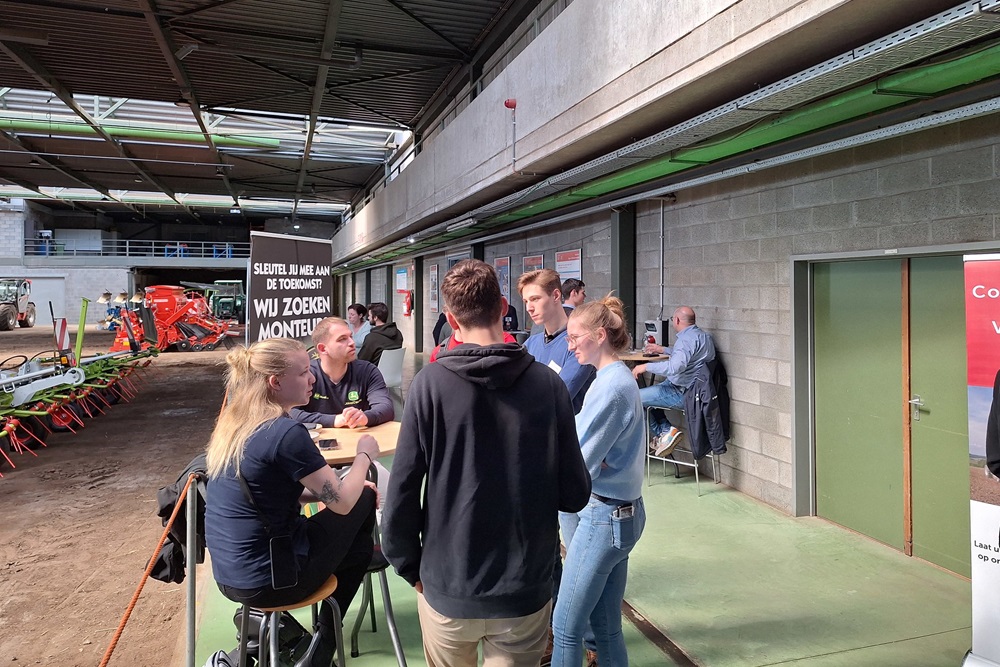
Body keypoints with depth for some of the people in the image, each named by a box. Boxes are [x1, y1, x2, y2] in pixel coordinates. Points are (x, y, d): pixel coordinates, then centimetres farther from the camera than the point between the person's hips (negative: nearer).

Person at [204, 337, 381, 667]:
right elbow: (342, 503, -16)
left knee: (355, 543, 25)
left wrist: (353, 488, 7)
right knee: (366, 498, 12)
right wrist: (364, 455, 2)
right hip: (265, 582, -8)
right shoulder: (286, 432, -23)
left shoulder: (234, 423, 3)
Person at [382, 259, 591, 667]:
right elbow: (575, 495, -7)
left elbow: (402, 492, -12)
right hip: (525, 589, 0)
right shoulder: (548, 384, -11)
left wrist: (409, 567, 4)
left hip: (447, 586, 0)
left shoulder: (430, 383, -13)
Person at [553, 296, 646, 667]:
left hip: (604, 516, -9)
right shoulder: (617, 378, 10)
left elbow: (579, 463, -20)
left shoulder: (611, 386, -20)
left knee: (566, 627, 2)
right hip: (618, 512, 9)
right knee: (605, 625, 17)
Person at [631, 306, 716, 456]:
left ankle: (664, 431, 4)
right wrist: (662, 349, 35)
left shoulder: (687, 338, -21)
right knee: (649, 392, 25)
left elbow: (675, 367, -34)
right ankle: (666, 430, 13)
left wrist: (646, 367, -23)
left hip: (682, 394, -11)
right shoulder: (703, 335, 12)